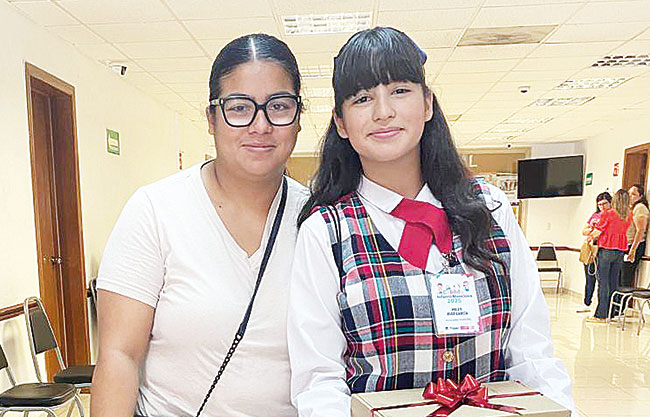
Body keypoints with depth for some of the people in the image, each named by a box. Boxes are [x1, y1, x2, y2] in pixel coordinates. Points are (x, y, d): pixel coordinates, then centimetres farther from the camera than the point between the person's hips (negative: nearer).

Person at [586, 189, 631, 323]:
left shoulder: (608, 214, -12)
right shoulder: (629, 216, 4)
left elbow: (597, 232, -8)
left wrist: (591, 237, 13)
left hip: (606, 250, -5)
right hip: (620, 251, 6)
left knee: (603, 282, -3)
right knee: (614, 282, 12)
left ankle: (601, 315, -1)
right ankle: (612, 313, 17)